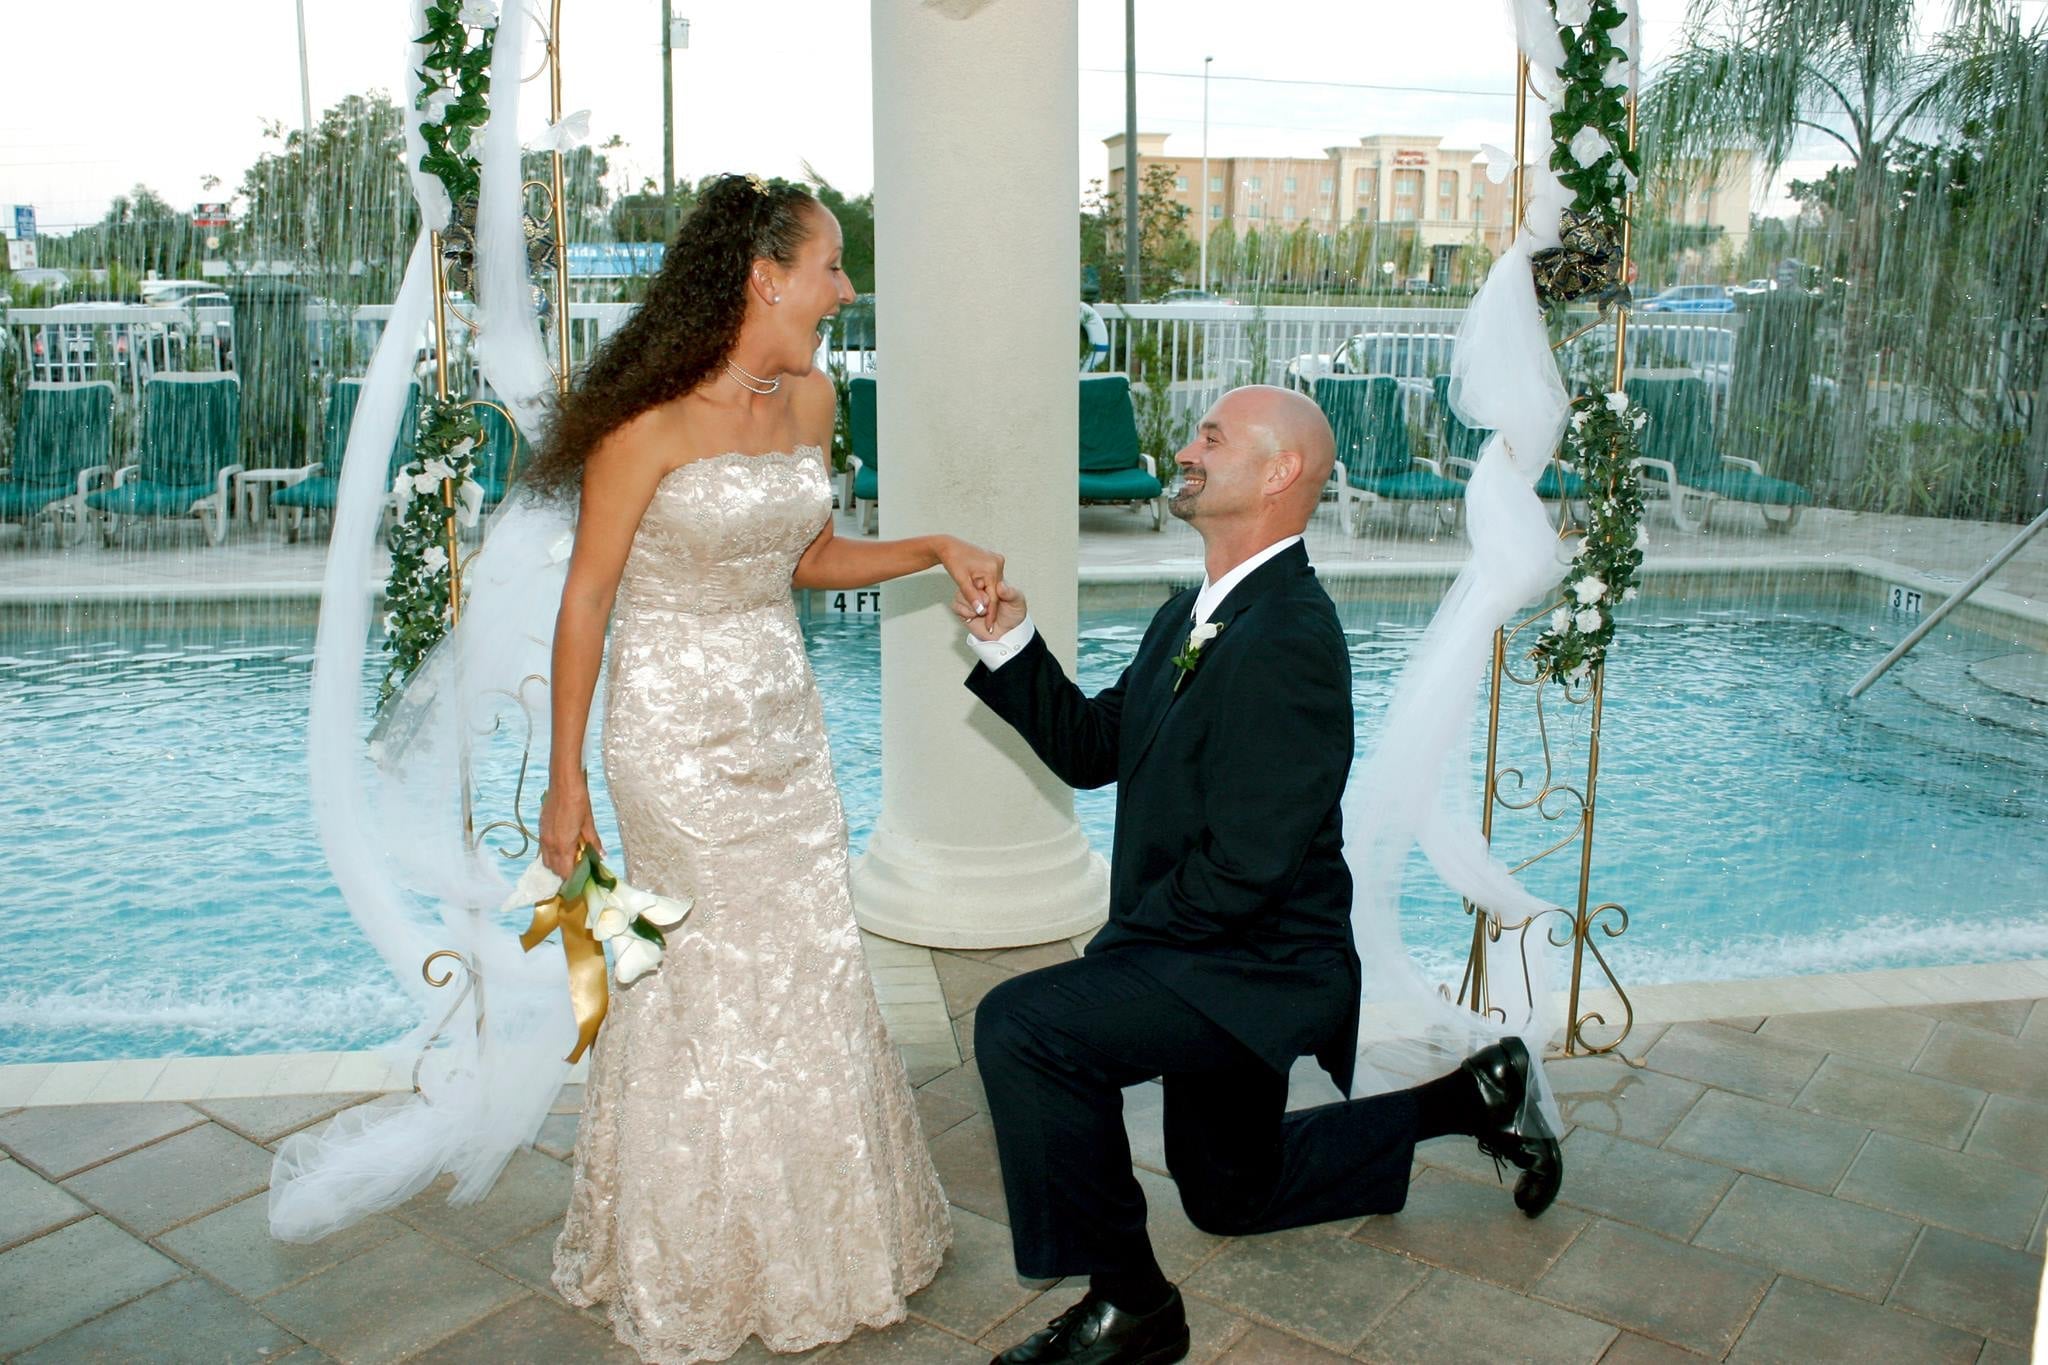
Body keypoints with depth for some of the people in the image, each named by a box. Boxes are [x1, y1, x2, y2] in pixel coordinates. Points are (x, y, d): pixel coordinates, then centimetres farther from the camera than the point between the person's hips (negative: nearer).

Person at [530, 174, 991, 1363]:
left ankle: (812, 1236, 35)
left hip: (785, 719, 6)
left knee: (813, 974, 12)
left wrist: (934, 549, 1)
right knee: (709, 985, 7)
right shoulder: (652, 418, -17)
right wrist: (566, 781, -11)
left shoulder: (811, 398, 3)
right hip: (677, 728, -6)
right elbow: (587, 598, -12)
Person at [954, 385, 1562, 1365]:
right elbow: (1088, 747, 8)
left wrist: (1119, 945, -16)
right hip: (1221, 964, 10)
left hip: (1256, 970, -10)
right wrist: (1008, 644, -5)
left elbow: (1243, 864, -29)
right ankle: (1469, 1097, 37)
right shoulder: (1190, 617, 4)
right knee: (1229, 1194, 27)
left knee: (1022, 1025, -25)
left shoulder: (1289, 639, -27)